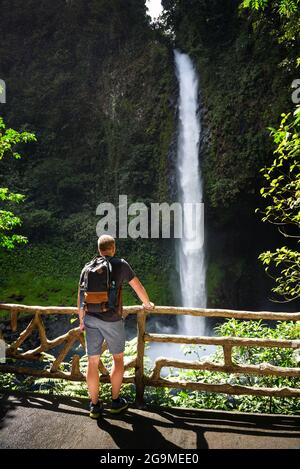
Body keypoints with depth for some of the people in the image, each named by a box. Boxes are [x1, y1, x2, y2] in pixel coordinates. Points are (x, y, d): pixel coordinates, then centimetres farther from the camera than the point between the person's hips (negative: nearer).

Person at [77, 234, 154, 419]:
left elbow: (80, 297, 8)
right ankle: (115, 401, 24)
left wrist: (81, 320, 20)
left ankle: (95, 405, 22)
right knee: (118, 358, 15)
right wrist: (148, 304, 21)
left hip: (91, 318, 4)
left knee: (93, 362, 11)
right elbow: (138, 287, 3)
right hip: (112, 320, -3)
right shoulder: (121, 264, -4)